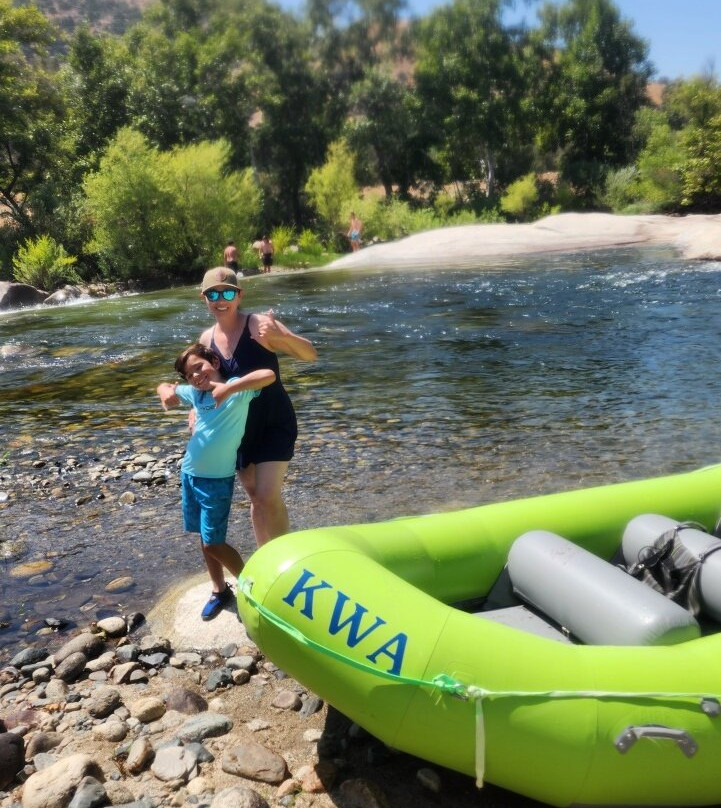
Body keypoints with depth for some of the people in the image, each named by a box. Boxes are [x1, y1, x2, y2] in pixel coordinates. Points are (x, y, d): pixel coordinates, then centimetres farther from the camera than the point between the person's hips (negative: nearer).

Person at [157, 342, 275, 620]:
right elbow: (165, 387, 21)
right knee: (205, 540, 16)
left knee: (213, 544, -1)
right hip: (189, 474, 7)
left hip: (217, 480, -7)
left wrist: (228, 388, -37)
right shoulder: (195, 393, 5)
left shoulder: (236, 388, -14)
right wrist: (167, 392, -3)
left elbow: (268, 375, -31)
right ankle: (220, 590, 34)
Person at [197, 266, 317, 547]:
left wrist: (281, 336, -43)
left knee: (269, 497, -12)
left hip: (274, 423, -5)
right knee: (255, 497, 15)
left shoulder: (259, 324, -18)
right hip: (239, 427, 6)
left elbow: (310, 355, -24)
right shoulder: (206, 339, -1)